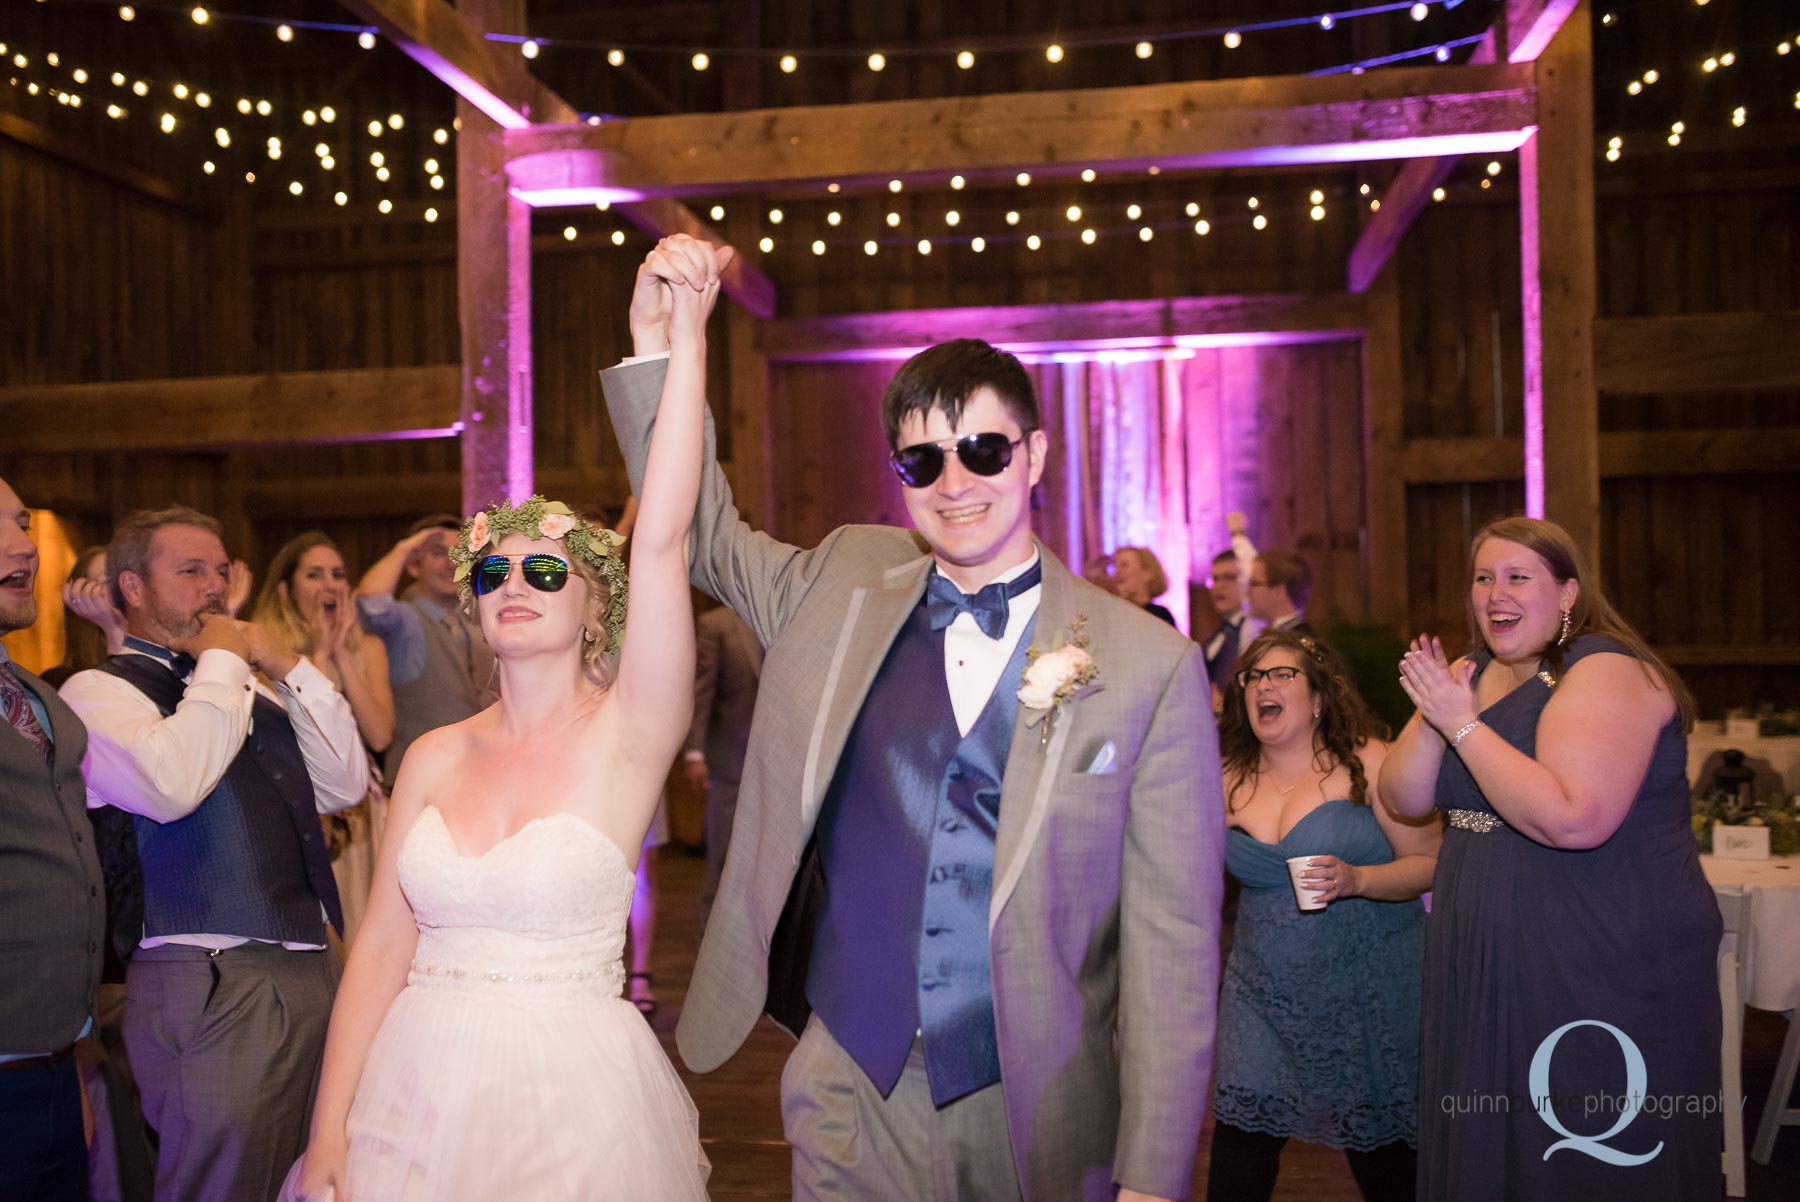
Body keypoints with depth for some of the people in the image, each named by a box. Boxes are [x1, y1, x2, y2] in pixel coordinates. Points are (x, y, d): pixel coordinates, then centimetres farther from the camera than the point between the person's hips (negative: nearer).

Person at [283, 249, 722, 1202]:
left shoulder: (625, 738, -11)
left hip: (571, 1096, -3)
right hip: (418, 1093, 3)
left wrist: (684, 340, -26)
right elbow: (382, 944, 4)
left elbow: (661, 543, -22)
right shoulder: (435, 758, 2)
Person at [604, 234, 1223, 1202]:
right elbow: (702, 532, 14)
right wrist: (656, 341, 1)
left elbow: (1171, 937, -8)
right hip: (852, 1092, 2)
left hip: (1038, 1111, -1)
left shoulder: (1151, 665, -9)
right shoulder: (842, 586, 1)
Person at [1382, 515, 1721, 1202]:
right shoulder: (1475, 673, 10)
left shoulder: (1606, 669, -13)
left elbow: (1573, 818, -28)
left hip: (1603, 980, -7)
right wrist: (1432, 712, -12)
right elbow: (1405, 798, 5)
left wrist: (1461, 721, -21)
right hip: (1486, 975, 7)